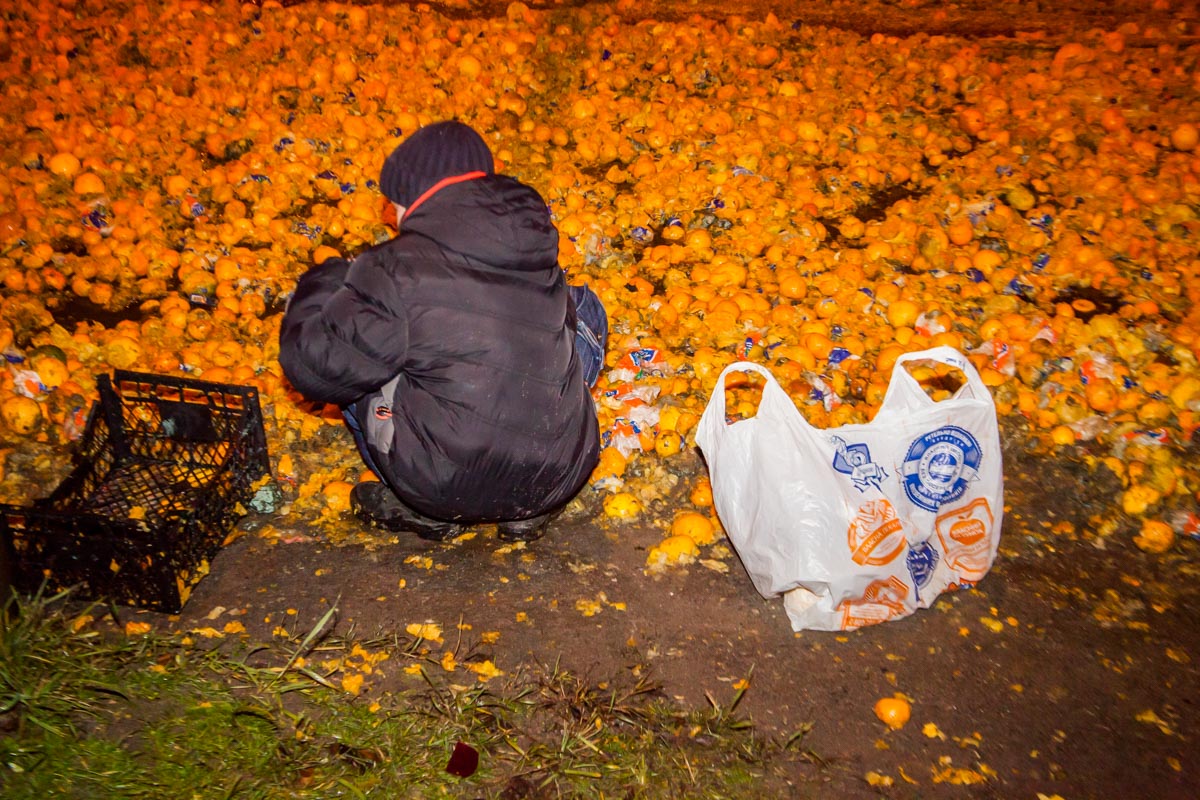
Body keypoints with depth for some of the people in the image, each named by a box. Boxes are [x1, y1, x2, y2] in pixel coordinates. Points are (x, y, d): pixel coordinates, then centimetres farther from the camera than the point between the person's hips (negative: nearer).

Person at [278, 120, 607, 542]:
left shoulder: (399, 270, -13)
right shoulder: (532, 241, 3)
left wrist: (323, 284, 10)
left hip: (449, 487, -3)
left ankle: (426, 512, 19)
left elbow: (316, 364, -12)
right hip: (560, 475, 4)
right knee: (584, 307, 25)